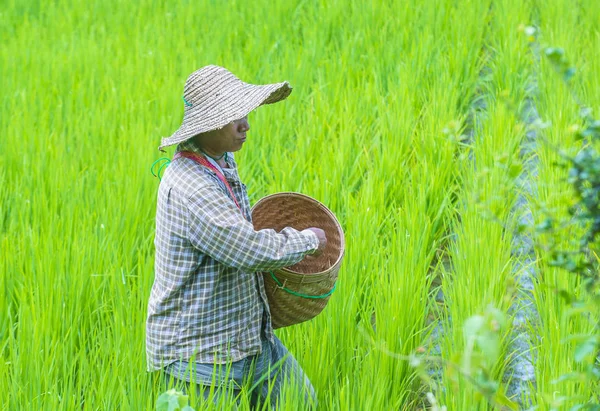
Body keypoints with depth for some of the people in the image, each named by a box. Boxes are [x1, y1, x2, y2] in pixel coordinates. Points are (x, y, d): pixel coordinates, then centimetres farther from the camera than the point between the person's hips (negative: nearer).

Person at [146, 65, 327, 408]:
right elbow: (253, 252, -29)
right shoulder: (189, 186, -26)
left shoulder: (223, 162, 7)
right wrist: (309, 239, -13)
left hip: (250, 337, 10)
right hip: (200, 352, -10)